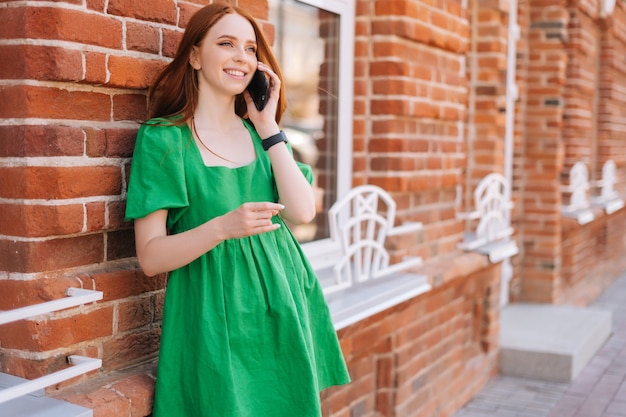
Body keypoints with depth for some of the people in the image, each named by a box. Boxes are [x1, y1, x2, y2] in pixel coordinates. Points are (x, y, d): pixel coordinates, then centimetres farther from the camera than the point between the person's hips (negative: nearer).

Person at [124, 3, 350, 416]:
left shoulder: (260, 133, 10)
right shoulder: (164, 137, -6)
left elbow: (302, 211, -4)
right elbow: (150, 257, -10)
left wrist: (268, 127, -4)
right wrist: (221, 228, -27)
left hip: (280, 311, 5)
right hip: (212, 317, -5)